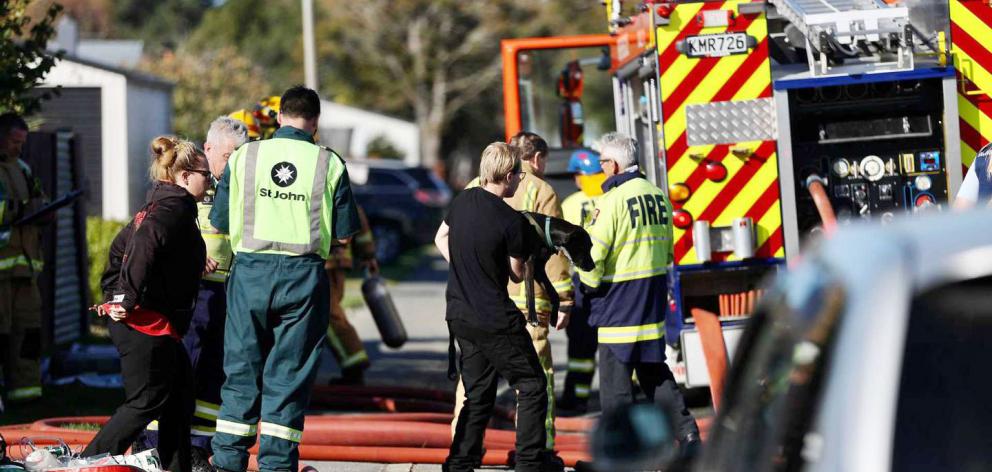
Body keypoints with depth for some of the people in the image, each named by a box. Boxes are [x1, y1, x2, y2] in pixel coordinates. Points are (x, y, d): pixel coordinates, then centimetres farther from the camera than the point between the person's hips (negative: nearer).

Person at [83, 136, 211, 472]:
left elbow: (120, 247, 23)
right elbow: (144, 247, -29)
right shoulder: (175, 209, -13)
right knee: (146, 401, -5)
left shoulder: (158, 207, 17)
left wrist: (113, 296, 22)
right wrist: (129, 299, -26)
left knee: (180, 394, 14)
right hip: (148, 323, -10)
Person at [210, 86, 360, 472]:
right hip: (303, 276, -1)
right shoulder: (329, 164, -1)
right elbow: (344, 234, 0)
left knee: (241, 370, 8)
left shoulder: (242, 156, 2)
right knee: (289, 375, 4)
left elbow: (220, 223, 5)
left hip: (250, 272, 1)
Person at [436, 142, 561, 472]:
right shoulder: (512, 221, -18)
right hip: (495, 319, -7)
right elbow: (517, 273, -7)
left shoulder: (463, 201, 3)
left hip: (460, 315, 7)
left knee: (478, 393, 16)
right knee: (532, 386, 4)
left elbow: (441, 239, 19)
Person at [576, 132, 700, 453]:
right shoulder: (657, 195, 8)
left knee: (615, 370, -1)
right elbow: (667, 250, 16)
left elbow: (593, 251, -17)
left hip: (619, 299, -7)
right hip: (654, 300, 7)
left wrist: (589, 286, 0)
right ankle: (686, 431, 12)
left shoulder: (613, 200, -16)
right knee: (653, 368, 17)